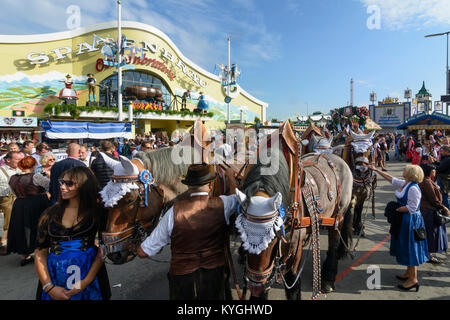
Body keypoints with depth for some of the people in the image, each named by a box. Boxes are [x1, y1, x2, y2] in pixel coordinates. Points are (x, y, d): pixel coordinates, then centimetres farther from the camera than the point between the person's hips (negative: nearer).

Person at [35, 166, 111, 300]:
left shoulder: (97, 212, -4)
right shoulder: (50, 214, 3)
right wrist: (49, 287, -8)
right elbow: (40, 253, 2)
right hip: (54, 279, 2)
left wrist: (86, 282, -14)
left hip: (89, 276, -2)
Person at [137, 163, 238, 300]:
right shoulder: (222, 205, -14)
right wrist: (230, 174, 30)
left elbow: (143, 252, -9)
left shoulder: (174, 212, -17)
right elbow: (237, 195, 13)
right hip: (215, 280, 0)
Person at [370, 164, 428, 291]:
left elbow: (412, 208, -24)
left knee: (410, 248, -2)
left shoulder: (413, 188, -21)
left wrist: (396, 209, -15)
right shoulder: (403, 184, 6)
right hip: (404, 219, 9)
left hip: (411, 221, -9)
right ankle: (409, 273, 31)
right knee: (406, 247, 18)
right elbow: (390, 178, 18)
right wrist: (376, 169, 20)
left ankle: (413, 279, 8)